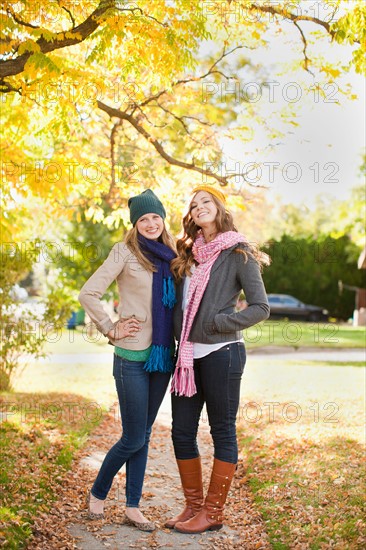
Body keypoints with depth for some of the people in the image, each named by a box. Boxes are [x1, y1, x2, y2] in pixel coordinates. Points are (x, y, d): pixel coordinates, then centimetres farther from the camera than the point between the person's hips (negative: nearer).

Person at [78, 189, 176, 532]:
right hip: (132, 358, -5)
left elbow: (177, 302, 20)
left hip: (163, 356, 6)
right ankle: (97, 493, 24)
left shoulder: (170, 256, 10)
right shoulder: (125, 252, -7)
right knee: (133, 439, 0)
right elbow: (88, 294, -10)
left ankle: (133, 507, 22)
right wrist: (111, 329, -10)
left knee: (143, 437, 12)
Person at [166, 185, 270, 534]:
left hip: (221, 353, -6)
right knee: (182, 433, 9)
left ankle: (213, 513, 15)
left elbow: (261, 308, -7)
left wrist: (219, 323, -15)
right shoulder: (188, 254, 13)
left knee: (222, 433, 5)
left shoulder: (238, 253, -5)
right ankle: (193, 507, 24)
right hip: (188, 354, 7)